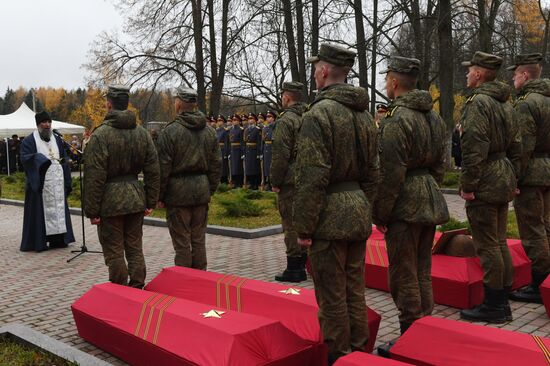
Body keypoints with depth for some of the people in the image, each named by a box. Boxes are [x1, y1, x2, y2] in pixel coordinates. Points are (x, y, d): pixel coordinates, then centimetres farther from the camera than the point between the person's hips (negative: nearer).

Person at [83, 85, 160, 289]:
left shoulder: (101, 134, -12)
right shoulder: (142, 133, 5)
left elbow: (94, 177, -14)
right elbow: (153, 171, 6)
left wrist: (92, 211, -8)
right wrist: (150, 202, 11)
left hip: (110, 202, -5)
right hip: (136, 199, 6)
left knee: (114, 252, 4)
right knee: (135, 249, 14)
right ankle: (137, 291, 19)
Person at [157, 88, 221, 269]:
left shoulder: (170, 131, -10)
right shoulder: (209, 131, 8)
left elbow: (164, 167, -11)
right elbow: (216, 164, 10)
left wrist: (160, 195, -3)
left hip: (178, 192, -5)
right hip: (201, 192, 5)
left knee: (182, 244, 2)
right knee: (199, 241, 14)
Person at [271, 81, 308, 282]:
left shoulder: (286, 120, -12)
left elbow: (280, 155, -17)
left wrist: (275, 182, -8)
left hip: (290, 181, -8)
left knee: (291, 226, -2)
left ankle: (293, 270, 4)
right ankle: (301, 267, 22)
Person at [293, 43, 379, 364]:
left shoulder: (319, 113, -15)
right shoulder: (365, 114, 10)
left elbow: (312, 178, -19)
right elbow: (372, 172, 14)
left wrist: (304, 227, -12)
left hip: (331, 216, -8)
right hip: (359, 212, 8)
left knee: (332, 296, 4)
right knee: (355, 290, 17)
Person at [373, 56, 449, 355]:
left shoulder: (396, 120, -18)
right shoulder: (433, 117, 10)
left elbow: (391, 174, -19)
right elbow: (440, 165, 14)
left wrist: (379, 215, -11)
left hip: (405, 207, -9)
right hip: (431, 203, 9)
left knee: (403, 277, 2)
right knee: (422, 273, 18)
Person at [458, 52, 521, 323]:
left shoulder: (477, 102, -14)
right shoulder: (505, 104, 15)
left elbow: (474, 149, -22)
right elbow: (515, 147, 18)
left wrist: (467, 185, -18)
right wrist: (512, 179, 21)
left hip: (484, 184, -10)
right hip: (504, 179, 10)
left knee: (487, 246, -2)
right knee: (499, 242, 15)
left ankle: (493, 306, 6)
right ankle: (502, 302, 23)